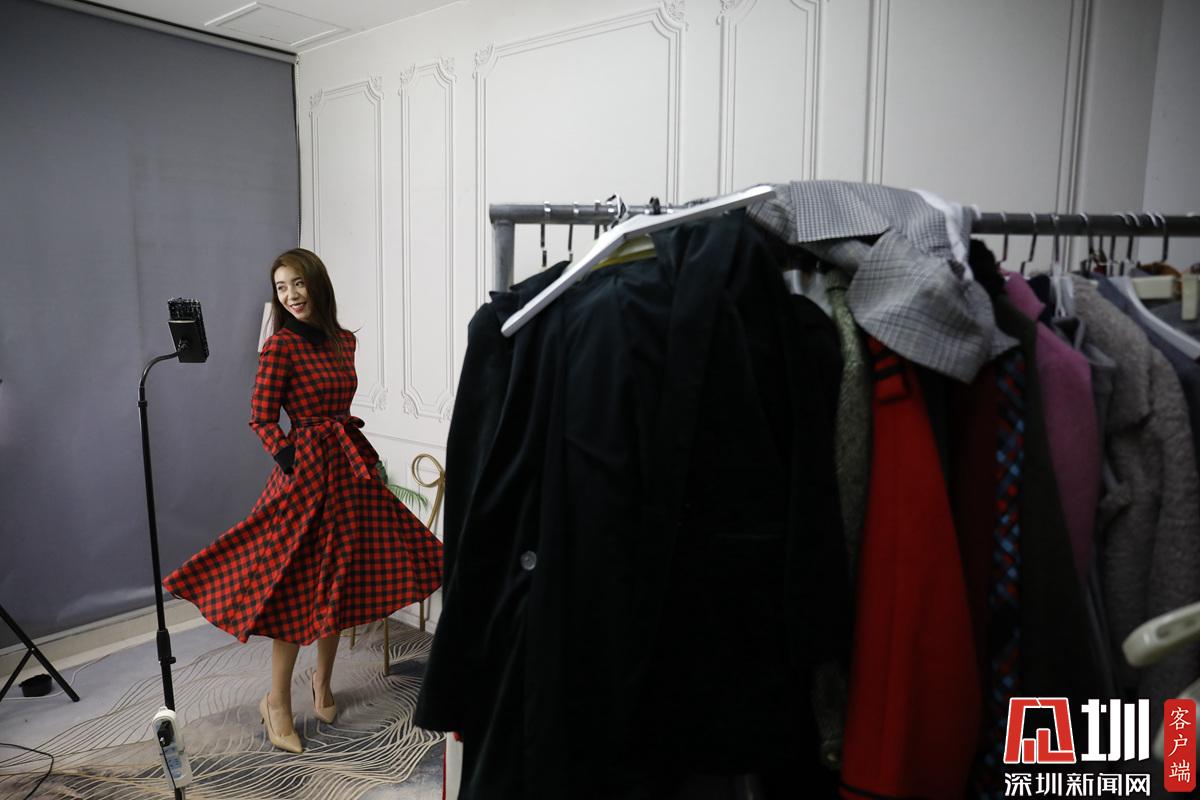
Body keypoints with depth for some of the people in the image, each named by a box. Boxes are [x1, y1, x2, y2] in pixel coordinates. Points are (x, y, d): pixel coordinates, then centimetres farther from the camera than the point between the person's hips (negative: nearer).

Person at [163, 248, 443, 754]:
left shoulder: (344, 341, 9)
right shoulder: (282, 343, -9)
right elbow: (261, 419, -11)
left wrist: (354, 456, 12)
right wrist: (295, 465, -17)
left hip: (348, 466, 7)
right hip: (306, 466, -6)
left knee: (338, 581, 14)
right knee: (297, 586, -1)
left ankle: (322, 682, 32)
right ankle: (277, 703, 15)